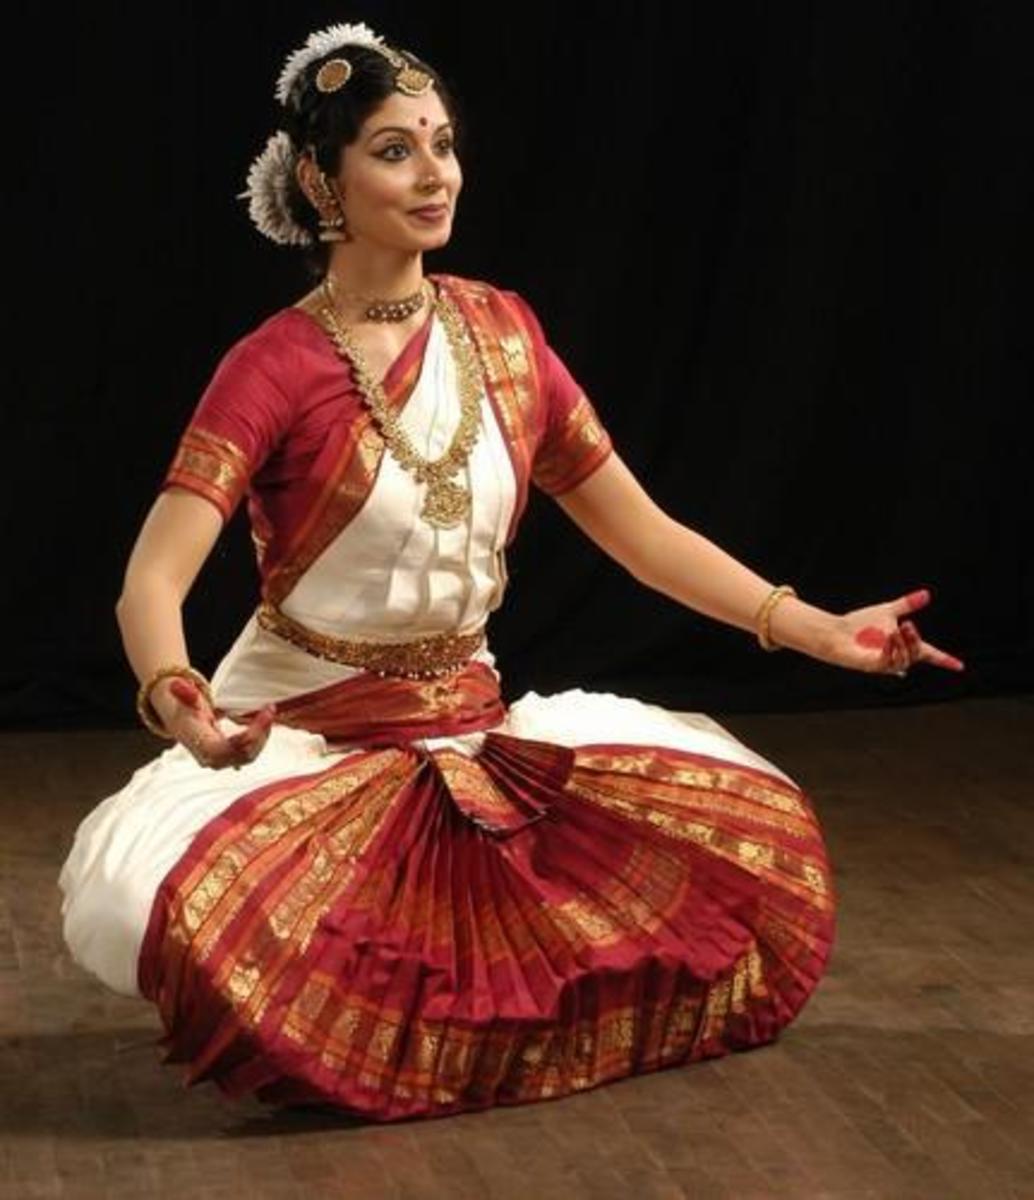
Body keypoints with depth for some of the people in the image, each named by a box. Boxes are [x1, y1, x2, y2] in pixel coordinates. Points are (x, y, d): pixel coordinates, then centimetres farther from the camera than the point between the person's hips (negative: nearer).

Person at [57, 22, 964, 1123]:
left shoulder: (502, 332, 2)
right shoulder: (273, 367, -13)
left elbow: (639, 530, 5)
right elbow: (152, 582, -22)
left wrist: (813, 627, -4)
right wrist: (177, 700, -44)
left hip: (472, 732, 5)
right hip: (297, 732, -5)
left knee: (745, 821, -8)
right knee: (140, 892, -34)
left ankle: (453, 972, 9)